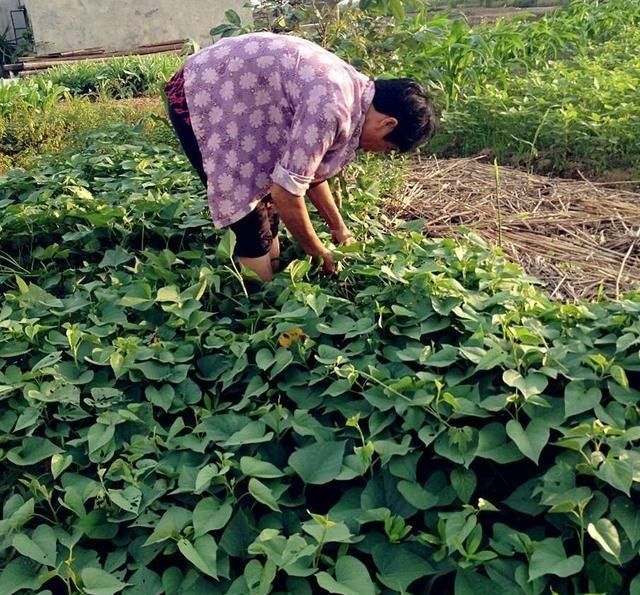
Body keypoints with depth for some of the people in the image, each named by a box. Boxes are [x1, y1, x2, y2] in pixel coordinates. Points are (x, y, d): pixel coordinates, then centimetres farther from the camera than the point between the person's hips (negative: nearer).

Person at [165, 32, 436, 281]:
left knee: (266, 200, 13)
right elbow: (286, 189, -25)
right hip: (197, 97, -9)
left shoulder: (349, 88, 2)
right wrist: (320, 254, -11)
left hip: (225, 91, 9)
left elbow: (307, 169, 13)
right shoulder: (333, 108, -28)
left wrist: (339, 229, 16)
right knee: (251, 218, -6)